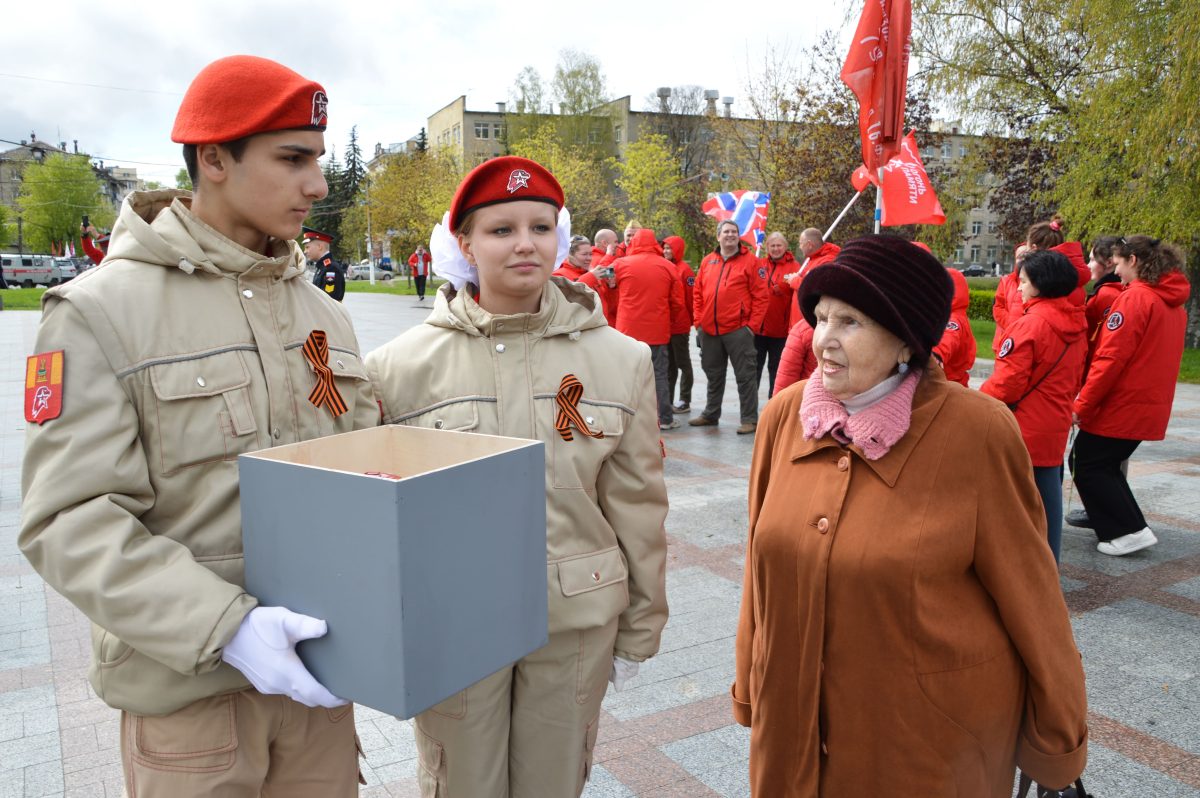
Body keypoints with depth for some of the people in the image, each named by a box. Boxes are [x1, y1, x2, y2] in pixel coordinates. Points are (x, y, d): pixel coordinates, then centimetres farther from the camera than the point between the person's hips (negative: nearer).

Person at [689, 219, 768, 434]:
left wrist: (752, 324, -10)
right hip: (709, 330, 5)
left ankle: (750, 419, 5)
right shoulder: (707, 261, 10)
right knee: (713, 375, 17)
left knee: (745, 376, -1)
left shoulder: (749, 260, -3)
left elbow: (760, 296, -5)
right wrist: (698, 321, 5)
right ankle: (710, 414, 30)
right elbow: (698, 294, 12)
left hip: (738, 329, -5)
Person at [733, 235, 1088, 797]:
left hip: (930, 729, -3)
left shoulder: (976, 432, -17)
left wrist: (1060, 737, 1)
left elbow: (1027, 592, -9)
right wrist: (750, 687, 11)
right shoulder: (784, 414, -6)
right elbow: (762, 565, 3)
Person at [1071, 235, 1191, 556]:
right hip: (1151, 405, 8)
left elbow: (1110, 358, -21)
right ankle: (1114, 523, 22)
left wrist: (1082, 405, -16)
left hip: (1120, 406, -8)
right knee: (1107, 464, 19)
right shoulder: (1174, 303, 11)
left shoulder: (1135, 297, -16)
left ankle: (1130, 531, 1)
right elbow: (1159, 357, 16)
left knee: (1088, 466, 3)